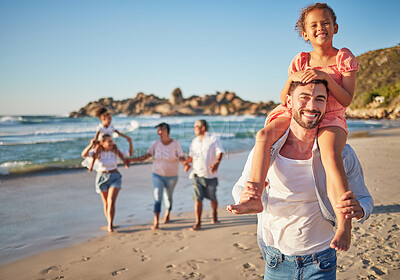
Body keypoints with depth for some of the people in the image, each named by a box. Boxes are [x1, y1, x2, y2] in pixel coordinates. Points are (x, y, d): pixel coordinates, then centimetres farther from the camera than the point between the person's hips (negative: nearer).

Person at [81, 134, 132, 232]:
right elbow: (84, 154, -24)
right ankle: (110, 222, 33)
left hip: (115, 178, -1)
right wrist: (91, 145, -36)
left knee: (111, 201, -17)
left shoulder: (116, 151, -6)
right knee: (106, 203, 13)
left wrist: (130, 142, -14)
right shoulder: (97, 152, -9)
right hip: (102, 179, 1)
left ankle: (110, 225, -12)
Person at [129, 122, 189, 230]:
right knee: (157, 198, -10)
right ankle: (156, 223, -10)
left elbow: (181, 158, -15)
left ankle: (167, 215, 44)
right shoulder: (156, 143, -5)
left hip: (171, 176, -1)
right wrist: (131, 159, -16)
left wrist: (185, 163, -39)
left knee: (168, 197, 17)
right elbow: (146, 156, -6)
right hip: (157, 175, 1)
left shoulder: (175, 144, -10)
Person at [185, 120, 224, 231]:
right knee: (198, 199, -5)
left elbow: (220, 152, -13)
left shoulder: (214, 139, -2)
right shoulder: (194, 141, 15)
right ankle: (198, 223, -1)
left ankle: (214, 215, 38)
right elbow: (191, 156, 22)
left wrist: (216, 163, -32)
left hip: (210, 175, -3)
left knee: (212, 198, 10)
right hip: (197, 174, 3)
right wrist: (187, 163, 1)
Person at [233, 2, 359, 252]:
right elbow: (284, 99, 9)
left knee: (331, 154, -36)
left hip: (331, 118, -3)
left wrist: (325, 77, -20)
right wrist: (293, 79, -11)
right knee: (264, 134, -24)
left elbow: (347, 100, -8)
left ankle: (344, 224, -34)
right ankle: (254, 197, -28)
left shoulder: (344, 58, 1)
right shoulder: (301, 61, 9)